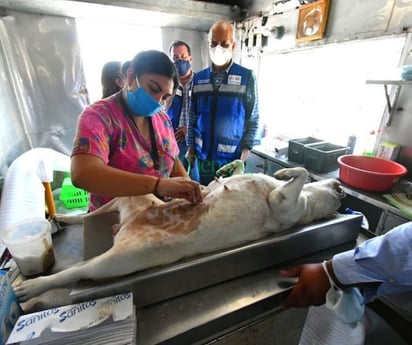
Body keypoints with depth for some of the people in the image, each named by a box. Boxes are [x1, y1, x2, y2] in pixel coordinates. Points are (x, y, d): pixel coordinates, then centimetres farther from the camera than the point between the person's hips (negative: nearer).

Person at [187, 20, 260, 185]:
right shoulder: (199, 78, 7)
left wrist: (246, 149, -8)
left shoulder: (247, 77, -1)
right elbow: (193, 116, 8)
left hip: (233, 157, -2)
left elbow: (253, 118, -1)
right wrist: (191, 147, 5)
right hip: (203, 155, 3)